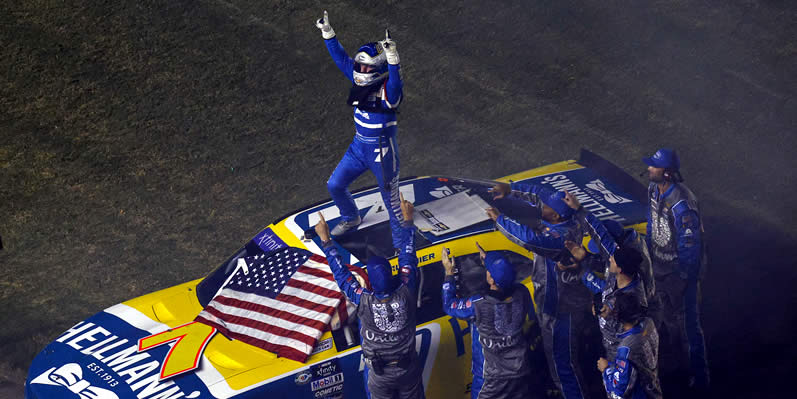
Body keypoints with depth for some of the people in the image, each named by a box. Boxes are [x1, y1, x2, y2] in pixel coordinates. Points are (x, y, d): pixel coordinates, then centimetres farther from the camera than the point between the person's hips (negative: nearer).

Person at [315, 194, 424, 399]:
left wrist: (326, 240, -6)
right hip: (409, 371, 1)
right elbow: (408, 258, -10)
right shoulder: (405, 294, -23)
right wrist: (407, 219, 0)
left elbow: (341, 274, -14)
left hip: (380, 375, -1)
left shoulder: (365, 302, -26)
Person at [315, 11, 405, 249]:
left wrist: (392, 58, -62)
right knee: (335, 185, 17)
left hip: (382, 151, -8)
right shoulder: (360, 80, -2)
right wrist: (327, 33, 0)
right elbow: (341, 59, 4)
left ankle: (401, 245, 20)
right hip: (359, 146, 8)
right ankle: (351, 219, 44)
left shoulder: (388, 89, -23)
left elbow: (395, 82, -46)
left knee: (391, 199, 3)